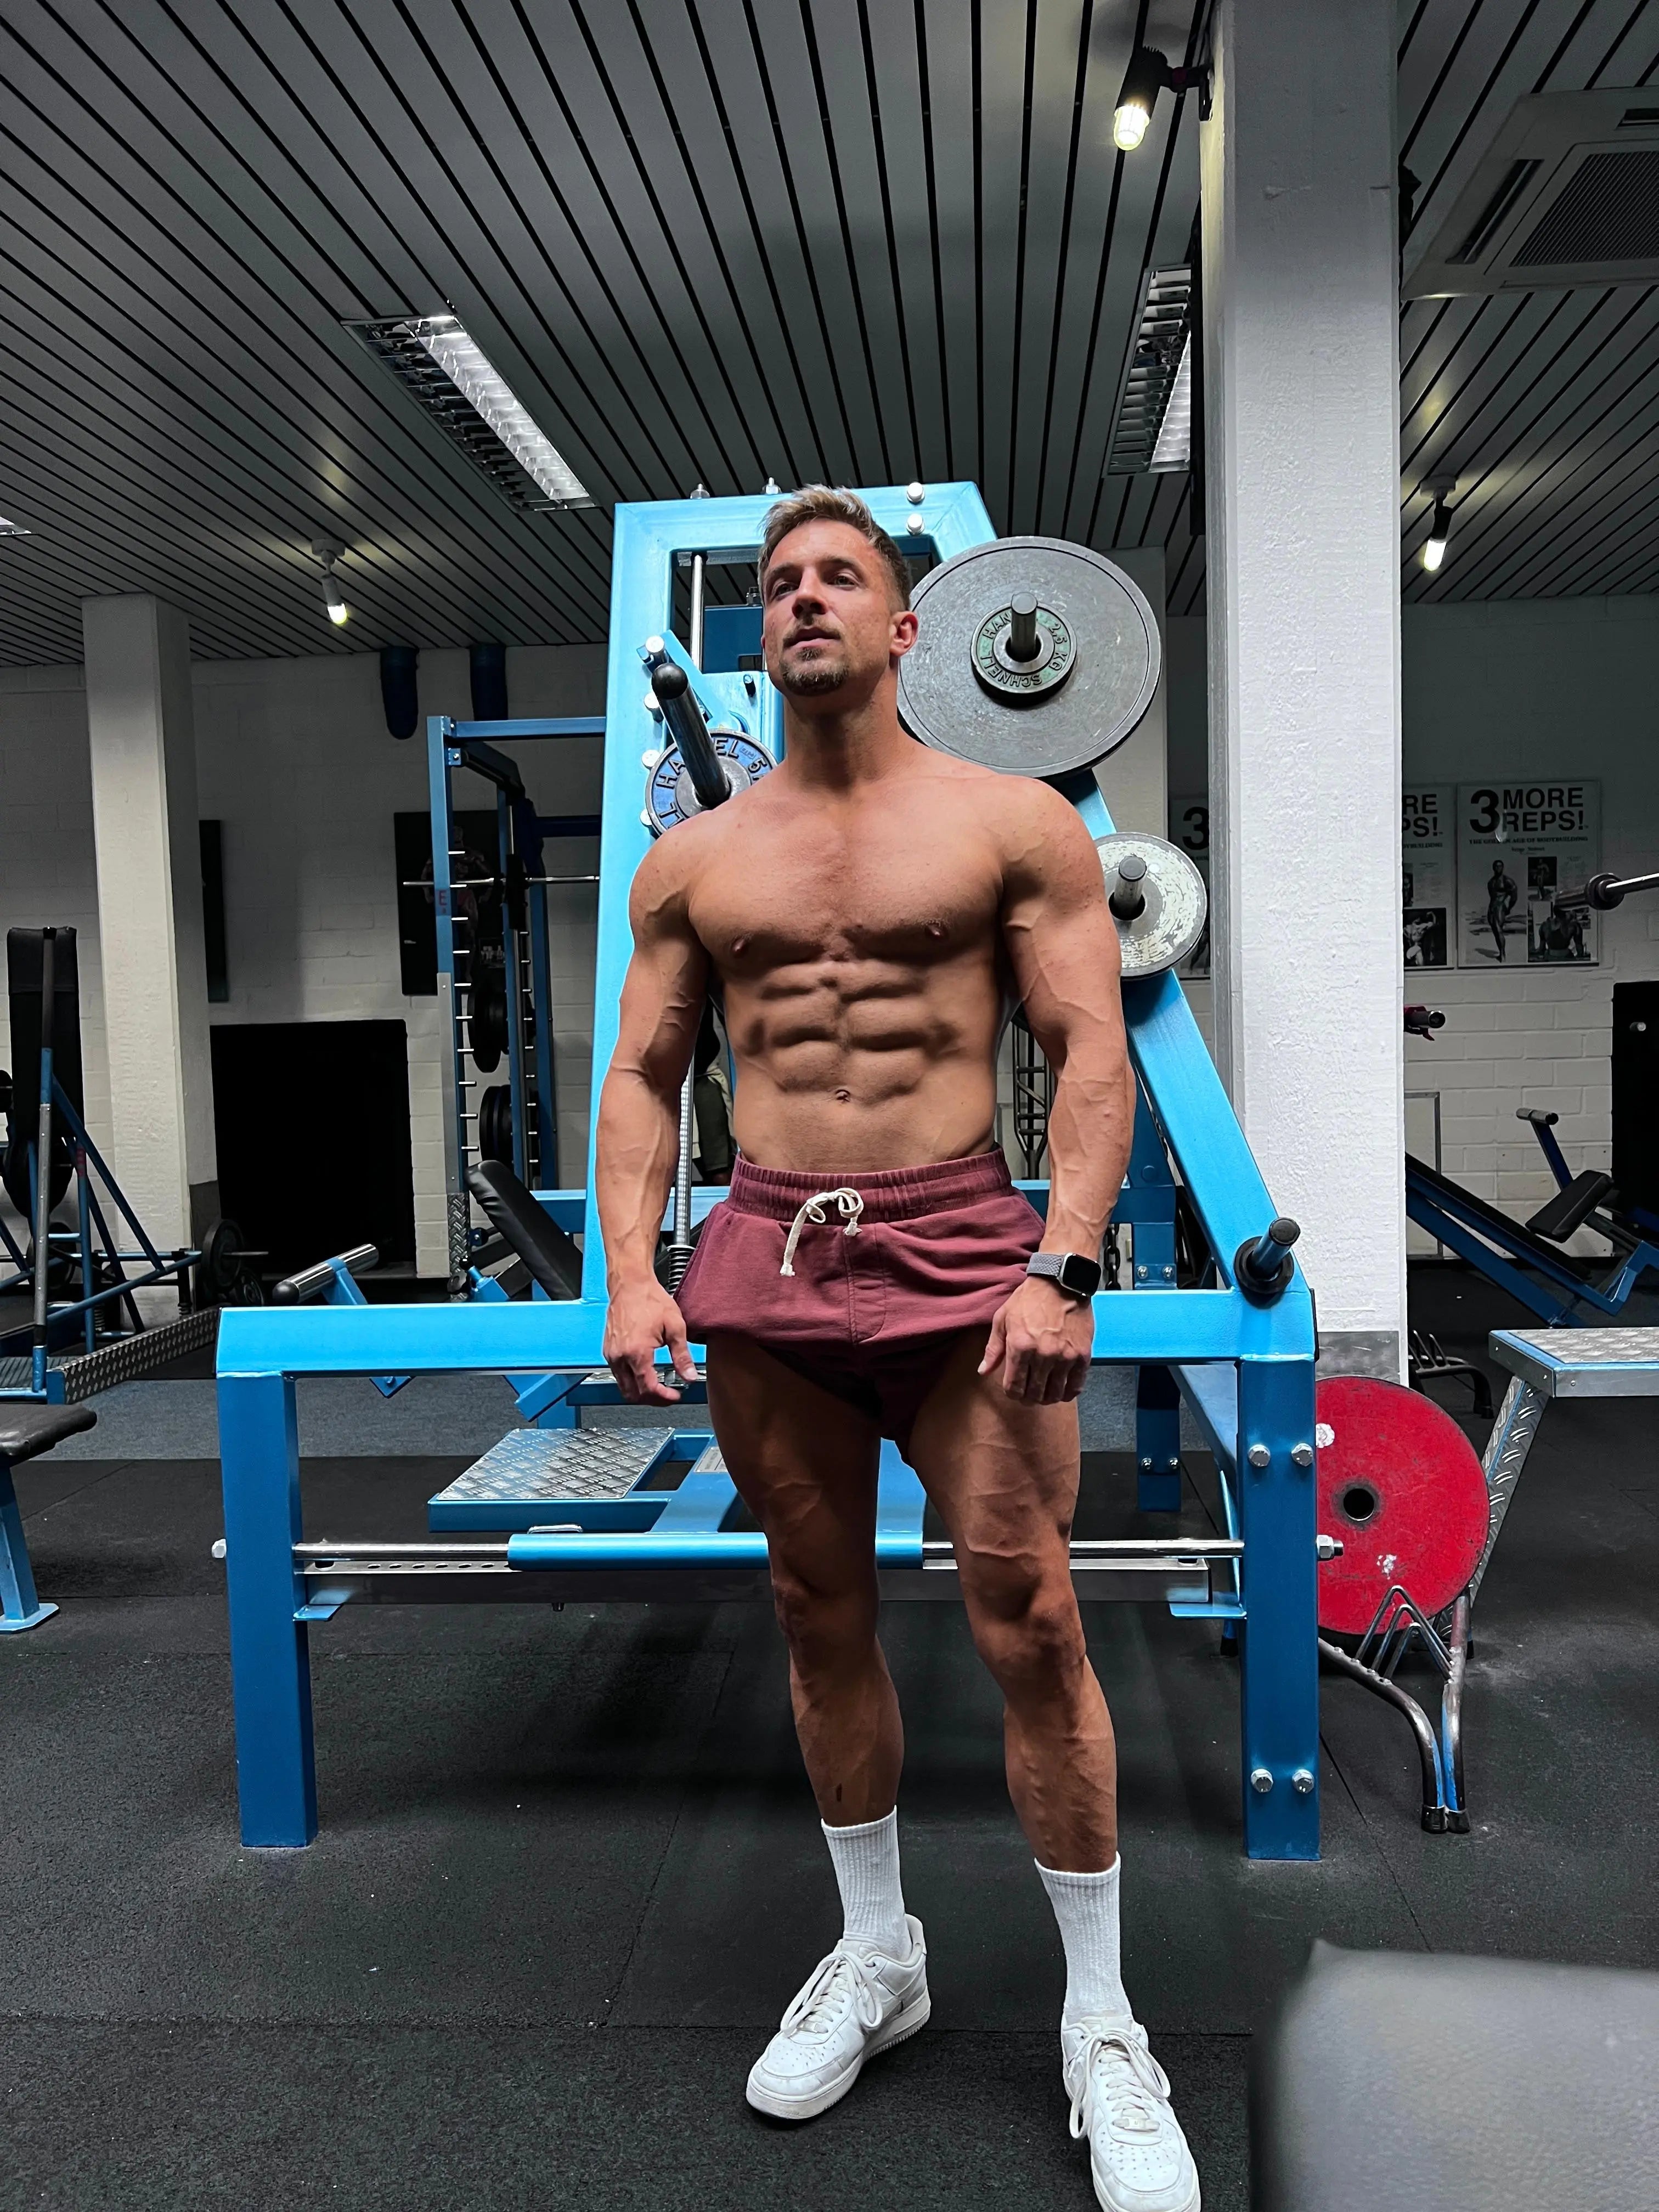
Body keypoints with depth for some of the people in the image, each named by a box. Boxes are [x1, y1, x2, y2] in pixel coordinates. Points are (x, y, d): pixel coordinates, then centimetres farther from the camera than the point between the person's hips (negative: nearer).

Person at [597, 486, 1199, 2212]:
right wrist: (632, 1275, -2)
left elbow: (1093, 1054, -3)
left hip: (961, 1254, -3)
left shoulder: (1015, 824, 2)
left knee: (1032, 1632, -1)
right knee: (821, 1622, 13)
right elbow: (642, 1078, 11)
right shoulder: (691, 863, 11)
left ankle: (1099, 2019, 19)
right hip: (762, 1262, 3)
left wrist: (1063, 1266, -15)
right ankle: (875, 1953, 34)